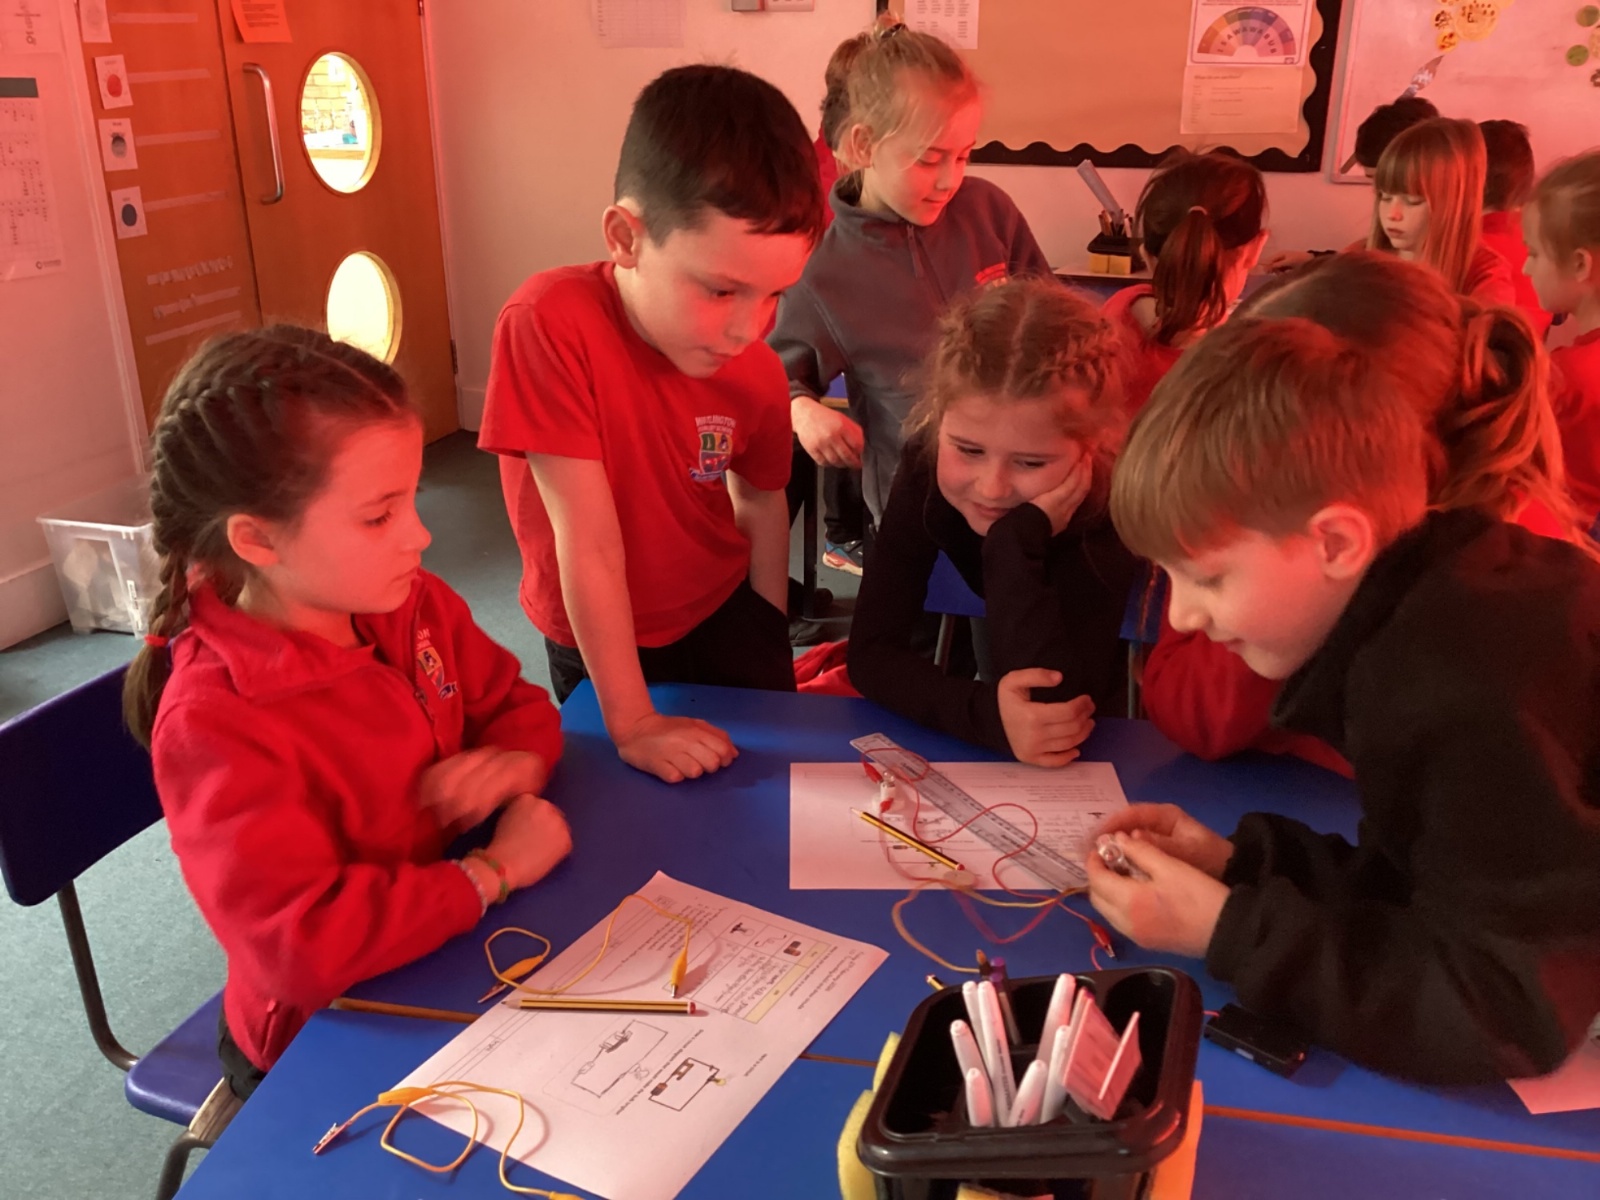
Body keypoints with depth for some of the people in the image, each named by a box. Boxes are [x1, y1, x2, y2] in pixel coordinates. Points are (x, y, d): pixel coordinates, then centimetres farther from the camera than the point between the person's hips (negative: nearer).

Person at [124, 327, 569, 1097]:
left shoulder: (415, 606, -6)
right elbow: (304, 945, -34)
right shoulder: (213, 725, -27)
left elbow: (513, 703, 9)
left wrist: (518, 760, -14)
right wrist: (493, 872, -27)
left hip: (453, 957, 6)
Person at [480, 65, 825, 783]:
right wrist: (631, 722, -27)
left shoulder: (757, 373, -17)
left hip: (721, 613, 3)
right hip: (597, 643, -2)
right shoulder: (550, 325, -32)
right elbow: (589, 539, -31)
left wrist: (769, 649, 7)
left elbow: (762, 503, 0)